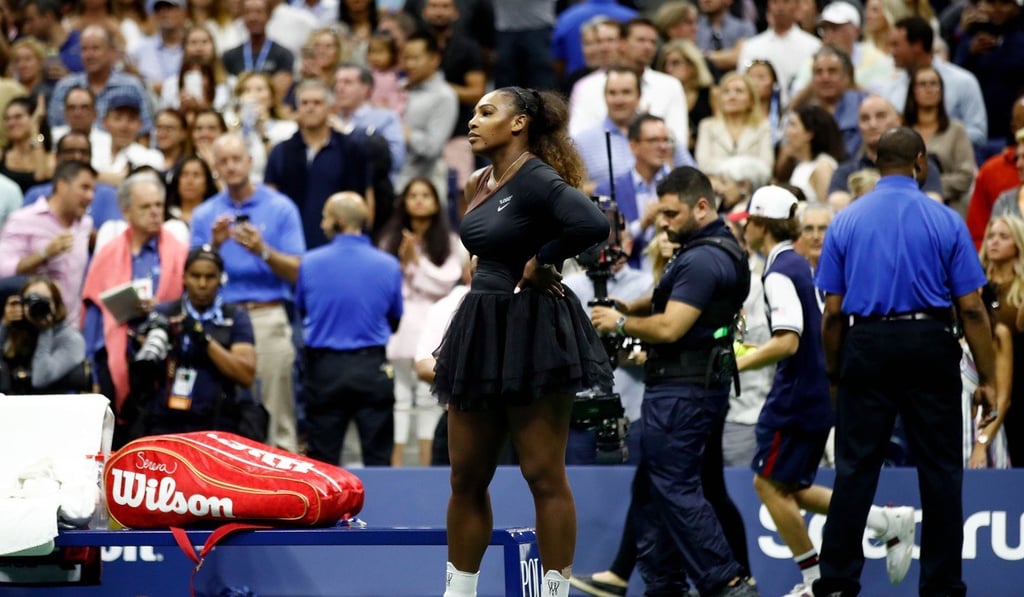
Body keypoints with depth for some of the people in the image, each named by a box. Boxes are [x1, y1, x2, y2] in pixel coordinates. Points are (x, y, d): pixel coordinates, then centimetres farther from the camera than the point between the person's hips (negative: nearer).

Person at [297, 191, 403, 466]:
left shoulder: (310, 263, -5)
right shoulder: (388, 265, -4)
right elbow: (395, 319, 7)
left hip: (324, 369, 0)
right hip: (372, 369, 0)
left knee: (322, 462, 7)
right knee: (379, 459, 4)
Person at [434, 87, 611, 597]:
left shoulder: (537, 180, -14)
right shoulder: (482, 183, 11)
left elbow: (592, 225, -29)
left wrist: (540, 263, -17)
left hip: (531, 334, -9)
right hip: (481, 332, 9)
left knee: (544, 476, -3)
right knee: (466, 478, 10)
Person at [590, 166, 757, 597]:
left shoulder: (701, 260, -18)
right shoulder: (721, 248, 16)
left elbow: (669, 328, -22)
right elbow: (675, 300, 25)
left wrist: (620, 323, -7)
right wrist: (630, 307, 8)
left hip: (682, 392, -11)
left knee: (675, 489, -10)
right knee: (652, 488, 14)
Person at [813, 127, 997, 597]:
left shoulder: (846, 221, 4)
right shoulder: (946, 221, -1)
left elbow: (832, 311, 3)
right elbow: (971, 307, -4)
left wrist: (834, 375, 13)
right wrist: (986, 380, 1)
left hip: (867, 347, 1)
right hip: (930, 344, -1)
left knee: (855, 467, 4)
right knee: (939, 469, 5)